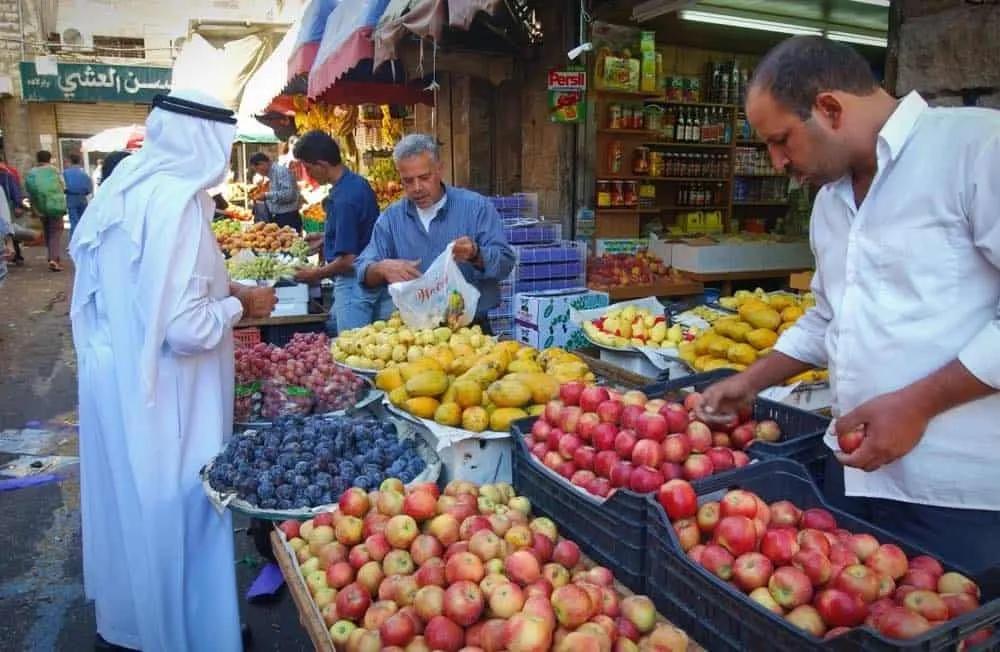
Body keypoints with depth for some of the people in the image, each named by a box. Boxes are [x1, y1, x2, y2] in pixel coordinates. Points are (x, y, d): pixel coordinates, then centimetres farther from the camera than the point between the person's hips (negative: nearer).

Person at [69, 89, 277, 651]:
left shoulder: (129, 186, 5)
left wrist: (222, 291, 12)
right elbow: (185, 328, -27)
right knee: (174, 510, 7)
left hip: (118, 376, 9)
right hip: (158, 392, -9)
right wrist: (240, 305, -10)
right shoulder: (176, 200, -22)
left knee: (130, 504, 23)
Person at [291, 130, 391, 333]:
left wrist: (314, 275, -7)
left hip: (354, 282, -9)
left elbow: (347, 260, -22)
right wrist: (324, 237, 20)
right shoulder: (357, 182, 6)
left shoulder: (344, 199, -22)